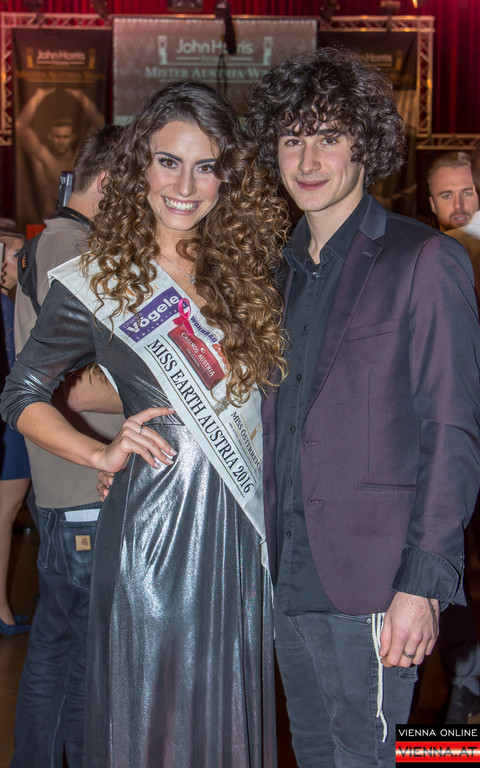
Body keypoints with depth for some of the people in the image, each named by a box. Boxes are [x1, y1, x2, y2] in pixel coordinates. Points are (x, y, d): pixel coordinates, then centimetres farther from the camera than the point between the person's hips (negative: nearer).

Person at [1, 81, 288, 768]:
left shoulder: (247, 266, 6)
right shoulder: (95, 286, -3)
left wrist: (266, 426, 0)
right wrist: (102, 454, -6)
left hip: (242, 522, 4)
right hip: (152, 524, -3)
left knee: (232, 707, 14)